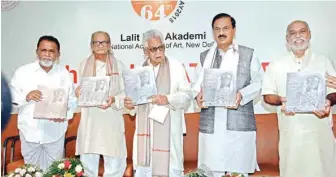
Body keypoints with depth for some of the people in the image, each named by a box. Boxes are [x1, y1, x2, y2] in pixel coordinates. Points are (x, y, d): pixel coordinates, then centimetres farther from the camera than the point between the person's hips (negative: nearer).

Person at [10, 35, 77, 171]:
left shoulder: (64, 73, 0)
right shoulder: (22, 72, -3)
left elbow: (72, 99, 1)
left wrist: (65, 112, -19)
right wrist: (26, 97, -19)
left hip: (55, 133, 0)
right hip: (30, 132, 0)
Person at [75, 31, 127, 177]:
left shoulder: (118, 65, 7)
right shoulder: (84, 65, 12)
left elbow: (125, 92, 2)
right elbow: (81, 88, 15)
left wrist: (114, 100, -17)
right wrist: (78, 92, -7)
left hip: (111, 119, -1)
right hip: (89, 119, 2)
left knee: (114, 160, -1)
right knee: (88, 159, 5)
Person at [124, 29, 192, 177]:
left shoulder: (176, 66, -1)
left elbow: (187, 94, -5)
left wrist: (168, 99, -20)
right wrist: (130, 104, -8)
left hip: (168, 128, -3)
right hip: (145, 128, 4)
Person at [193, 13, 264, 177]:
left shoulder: (249, 54, 9)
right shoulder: (204, 56, 17)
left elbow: (259, 82, 5)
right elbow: (198, 82, 15)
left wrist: (242, 94, -13)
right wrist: (198, 94, -8)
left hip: (240, 124, -2)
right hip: (211, 124, 2)